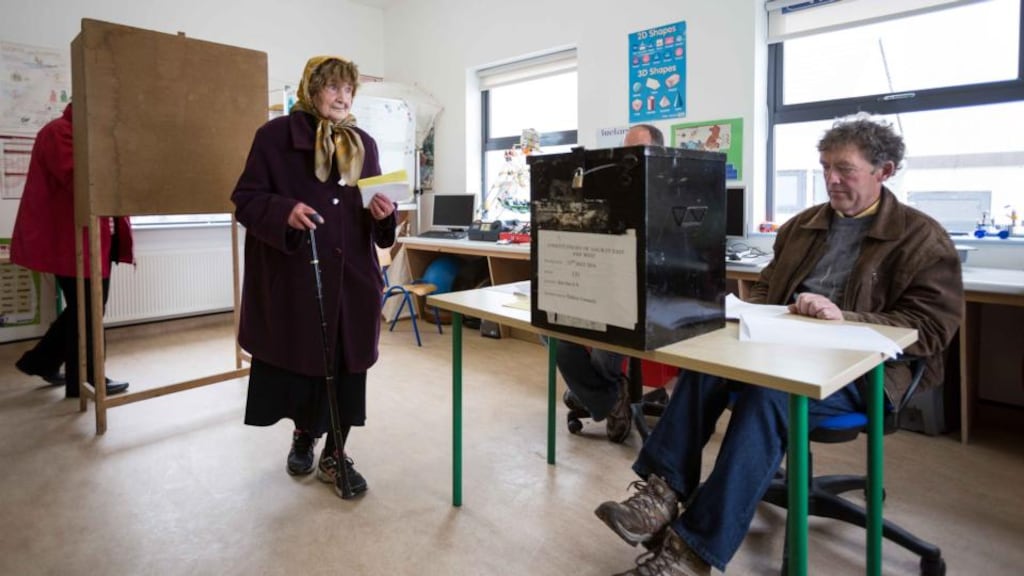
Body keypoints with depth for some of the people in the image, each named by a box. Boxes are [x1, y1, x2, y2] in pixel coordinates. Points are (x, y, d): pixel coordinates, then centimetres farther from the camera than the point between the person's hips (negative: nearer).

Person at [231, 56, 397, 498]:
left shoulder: (364, 144, 11)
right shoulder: (275, 135, -1)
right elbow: (246, 199, -3)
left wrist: (383, 213, -8)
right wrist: (284, 212, -23)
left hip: (351, 275, 3)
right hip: (294, 276, -3)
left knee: (347, 362, 4)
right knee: (298, 358, 9)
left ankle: (334, 454, 19)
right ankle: (303, 436, 36)